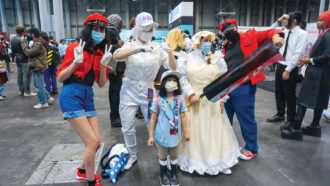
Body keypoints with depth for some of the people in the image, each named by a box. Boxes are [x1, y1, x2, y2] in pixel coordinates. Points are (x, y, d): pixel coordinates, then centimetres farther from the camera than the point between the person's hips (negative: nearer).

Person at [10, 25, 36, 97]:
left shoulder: (12, 40, 8)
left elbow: (12, 50, 14)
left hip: (18, 60, 9)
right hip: (24, 60, -9)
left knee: (20, 75, 13)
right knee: (26, 75, -4)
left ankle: (21, 91, 21)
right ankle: (27, 92, -2)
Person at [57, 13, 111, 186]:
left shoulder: (100, 53, 10)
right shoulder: (75, 47, -6)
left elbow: (101, 84, 7)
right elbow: (60, 77, -7)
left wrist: (103, 65, -8)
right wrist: (76, 62, -21)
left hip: (88, 97, 7)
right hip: (71, 96, -6)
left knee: (96, 142, 8)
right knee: (91, 141, -10)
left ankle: (82, 171, 37)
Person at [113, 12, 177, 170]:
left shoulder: (157, 48, 3)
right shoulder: (130, 46, 0)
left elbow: (173, 67, -2)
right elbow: (116, 56, -24)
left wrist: (170, 51, -19)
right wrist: (139, 49, -36)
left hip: (147, 90, 0)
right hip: (129, 90, 0)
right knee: (127, 127, 7)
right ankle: (132, 155, 31)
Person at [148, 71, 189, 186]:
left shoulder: (180, 99, -7)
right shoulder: (158, 100, -14)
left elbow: (183, 117, 0)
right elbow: (153, 119, -8)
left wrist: (185, 132, 5)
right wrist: (151, 136, -6)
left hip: (175, 134, 2)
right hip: (162, 135, -2)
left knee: (174, 156, 21)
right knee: (163, 156, 19)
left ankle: (174, 174, 46)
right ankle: (163, 174, 44)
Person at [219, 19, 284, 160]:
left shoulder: (249, 37, 1)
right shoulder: (226, 47, 16)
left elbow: (268, 33, -5)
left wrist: (276, 36, -27)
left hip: (244, 87, -6)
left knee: (246, 119, 3)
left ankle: (251, 149, 24)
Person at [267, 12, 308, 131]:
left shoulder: (302, 34, -10)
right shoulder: (285, 32, 9)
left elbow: (298, 54, -17)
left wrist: (288, 70, -20)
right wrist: (277, 21, 7)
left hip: (290, 69, -7)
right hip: (279, 66, 7)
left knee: (289, 95, 3)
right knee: (278, 92, 15)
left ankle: (290, 120, 18)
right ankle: (280, 115, 32)